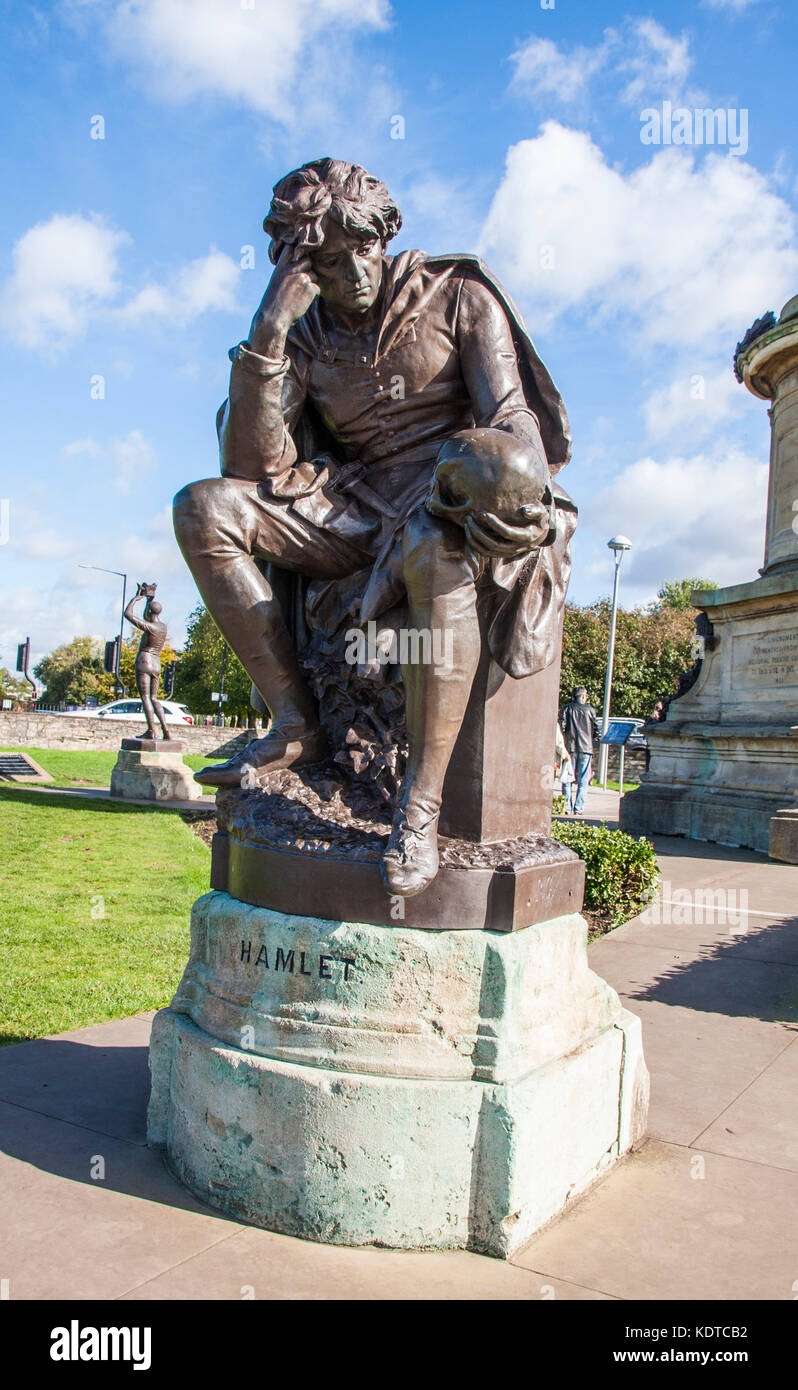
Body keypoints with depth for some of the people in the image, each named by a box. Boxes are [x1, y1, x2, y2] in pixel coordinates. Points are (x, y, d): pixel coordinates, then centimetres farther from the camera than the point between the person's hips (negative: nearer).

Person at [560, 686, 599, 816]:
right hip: (586, 747, 0)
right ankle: (578, 808, -4)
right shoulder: (590, 709, 4)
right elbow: (596, 728, 5)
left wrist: (564, 741, 8)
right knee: (583, 781, 2)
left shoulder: (567, 708, 2)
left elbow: (562, 726, -4)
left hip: (570, 747, 1)